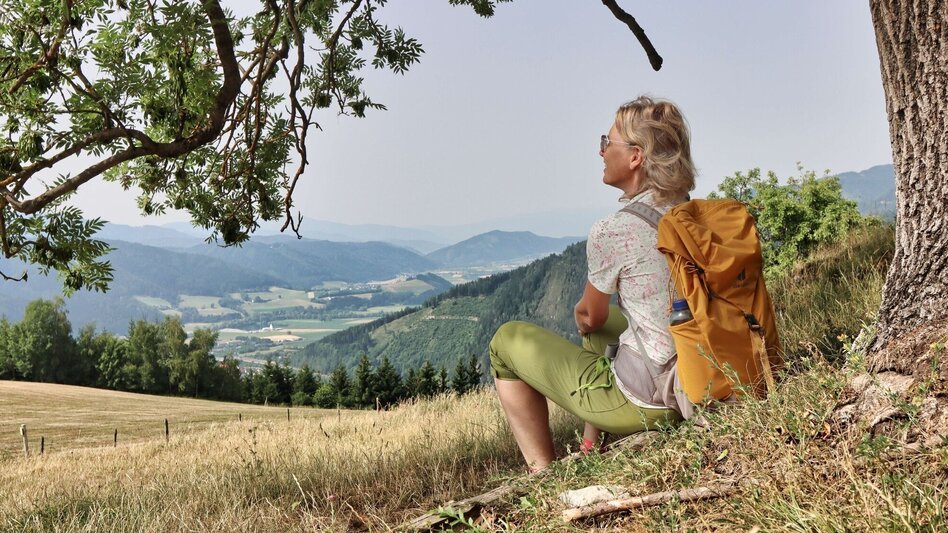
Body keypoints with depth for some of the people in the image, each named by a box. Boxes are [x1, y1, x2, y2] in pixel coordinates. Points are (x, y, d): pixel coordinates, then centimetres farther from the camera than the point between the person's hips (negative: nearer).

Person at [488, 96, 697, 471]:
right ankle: (590, 448, 35)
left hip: (641, 404, -7)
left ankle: (542, 472, 12)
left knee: (507, 339, 8)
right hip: (697, 383, 8)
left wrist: (582, 315, 20)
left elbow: (589, 317, -2)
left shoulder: (611, 232, -19)